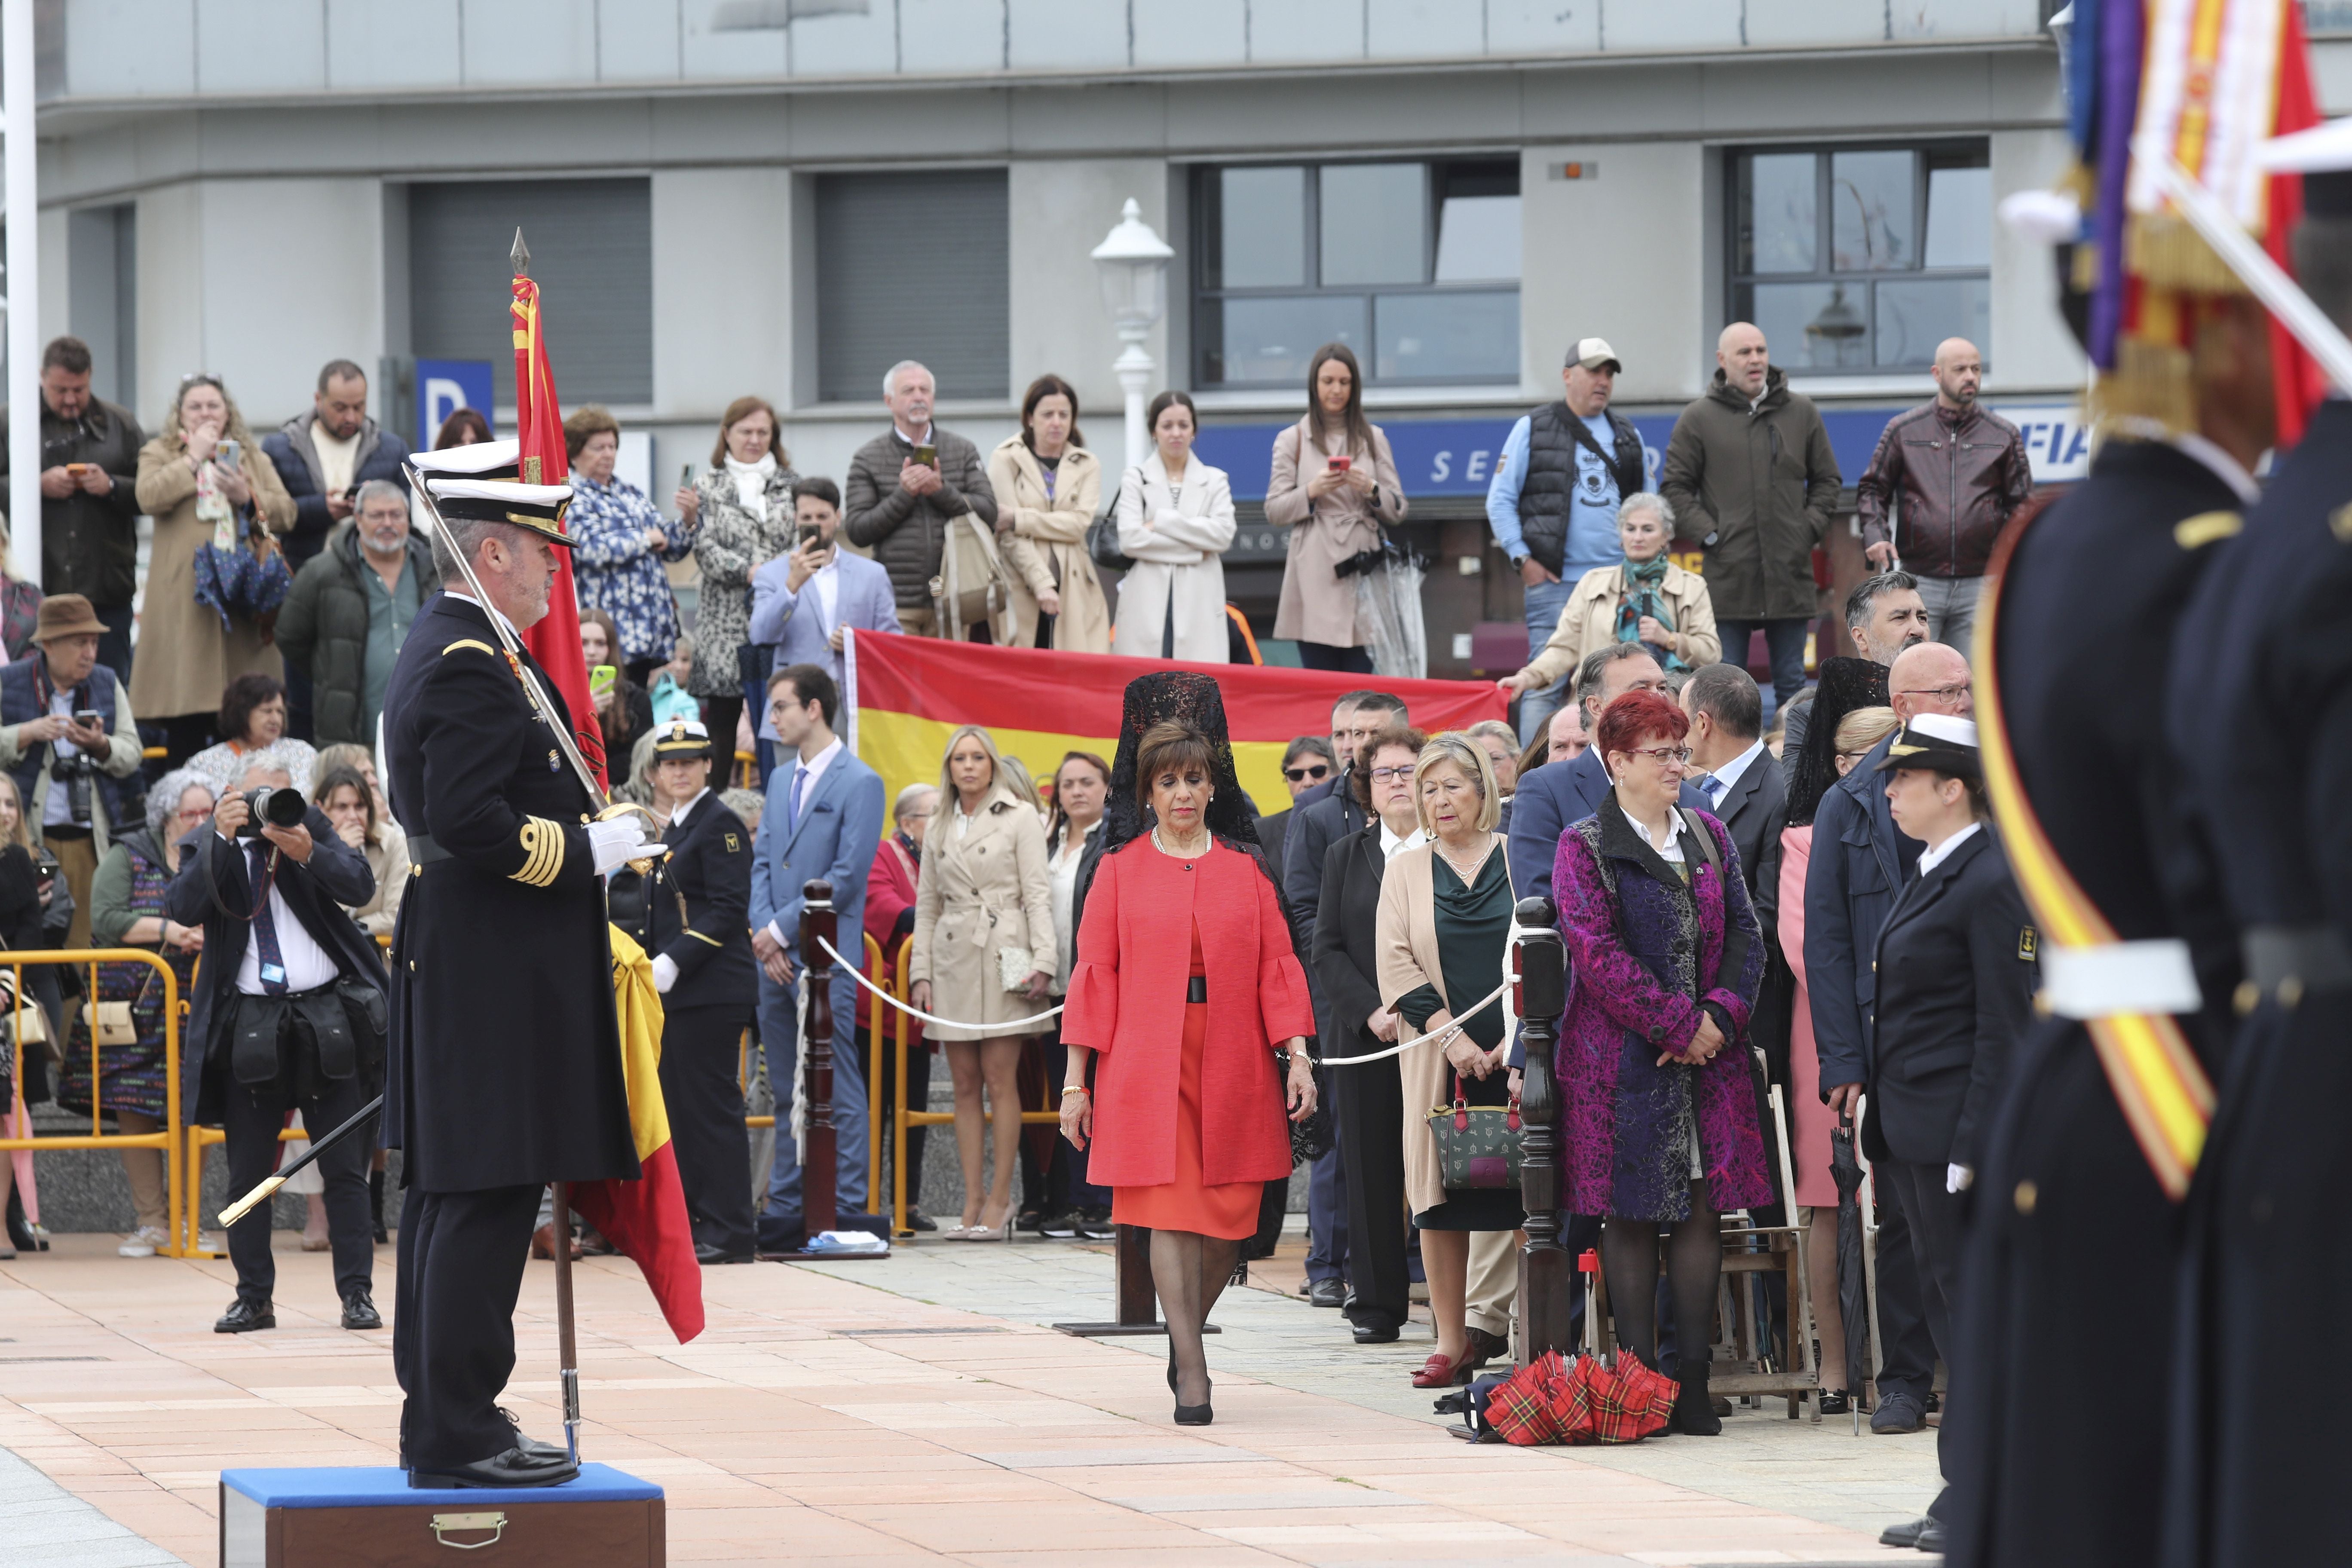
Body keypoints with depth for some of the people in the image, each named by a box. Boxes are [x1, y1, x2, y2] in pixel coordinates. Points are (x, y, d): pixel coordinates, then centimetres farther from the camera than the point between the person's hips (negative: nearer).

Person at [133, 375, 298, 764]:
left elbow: (286, 513, 9)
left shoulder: (254, 458, 20)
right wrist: (195, 458, -5)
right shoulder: (158, 454, 13)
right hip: (185, 603, -2)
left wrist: (248, 498, -8)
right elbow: (149, 498, -8)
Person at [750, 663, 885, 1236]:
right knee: (786, 1090, 10)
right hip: (776, 956, 7)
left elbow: (847, 876, -12)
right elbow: (763, 861, 15)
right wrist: (765, 934, -1)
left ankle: (846, 1207, -3)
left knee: (837, 1089, -5)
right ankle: (786, 1206, 14)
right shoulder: (781, 780, 17)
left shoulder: (859, 784, -7)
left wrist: (783, 929, -12)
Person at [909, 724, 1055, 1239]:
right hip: (952, 960, 4)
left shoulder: (1019, 817, 3)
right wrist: (921, 973, 9)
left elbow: (1037, 893, -2)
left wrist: (1043, 961, -11)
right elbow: (927, 905, 18)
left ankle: (999, 1201, -4)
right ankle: (973, 1203, 3)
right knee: (965, 1084, 2)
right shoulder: (939, 829, 16)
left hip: (1003, 955, -4)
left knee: (1000, 1077, -7)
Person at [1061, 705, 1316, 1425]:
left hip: (1233, 1067, 2)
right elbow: (1094, 974, 3)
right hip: (1149, 1064, -2)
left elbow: (1277, 963, 6)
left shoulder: (1245, 866, 8)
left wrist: (1297, 1055, -4)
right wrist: (1077, 1078, -1)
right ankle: (1191, 1375, -9)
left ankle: (1185, 1335, 28)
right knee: (1171, 1212, -10)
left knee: (1228, 1217, 2)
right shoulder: (1120, 869, 4)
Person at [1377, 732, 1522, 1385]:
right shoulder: (1405, 870, 10)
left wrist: (1520, 1040, -8)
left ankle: (1485, 1322, 0)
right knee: (1442, 1196, 0)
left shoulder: (1520, 860, 5)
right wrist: (1450, 1035, -9)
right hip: (1440, 1059, 1)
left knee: (1521, 1191, -6)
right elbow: (1397, 964, 3)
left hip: (1519, 1057, -1)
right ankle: (1453, 1340, 5)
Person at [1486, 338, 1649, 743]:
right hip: (1555, 580, -4)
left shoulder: (1627, 436, 15)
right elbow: (1500, 502, 3)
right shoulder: (1532, 430, 4)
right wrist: (1523, 559, -5)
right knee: (1548, 682, -9)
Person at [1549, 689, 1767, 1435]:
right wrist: (1678, 1024, -14)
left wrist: (1720, 1016, -7)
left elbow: (1746, 935, 9)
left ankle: (1692, 1382, 3)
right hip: (1622, 1058, -4)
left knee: (1703, 1206, 0)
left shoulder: (1709, 837, 14)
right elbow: (1597, 954, -11)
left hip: (1708, 1049, 4)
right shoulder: (1584, 849, -2)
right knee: (1631, 1212, -2)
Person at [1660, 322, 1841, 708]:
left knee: (1791, 682, 7)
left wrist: (1811, 528, 3)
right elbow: (1675, 488, 4)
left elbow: (1826, 480, 17)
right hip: (1728, 575, -2)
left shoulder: (1801, 412, 9)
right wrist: (1709, 533, -7)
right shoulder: (1699, 419, 3)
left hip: (1790, 575, 2)